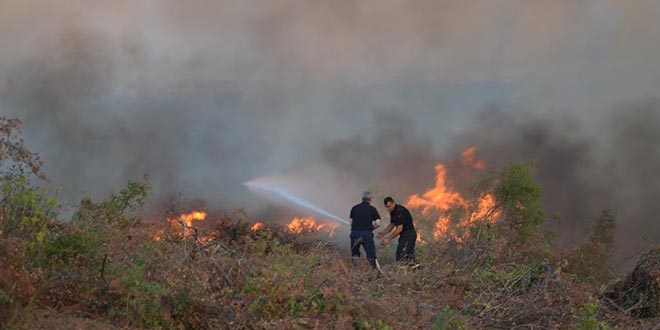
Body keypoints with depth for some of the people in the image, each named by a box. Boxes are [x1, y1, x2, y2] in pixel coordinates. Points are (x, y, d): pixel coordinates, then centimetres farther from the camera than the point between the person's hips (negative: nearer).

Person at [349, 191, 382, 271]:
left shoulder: (354, 208, 13)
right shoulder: (372, 209, 5)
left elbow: (351, 223, 13)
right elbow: (378, 223, -2)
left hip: (355, 233, 2)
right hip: (366, 234, -2)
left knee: (354, 253, 16)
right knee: (371, 255, -1)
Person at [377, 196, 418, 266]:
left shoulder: (399, 211, -21)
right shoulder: (393, 211, 10)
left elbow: (399, 229, -23)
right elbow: (392, 225, 18)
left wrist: (388, 239, -19)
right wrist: (383, 233, 2)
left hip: (408, 234, -11)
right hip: (405, 235, 11)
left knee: (401, 257, -14)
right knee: (409, 257, 13)